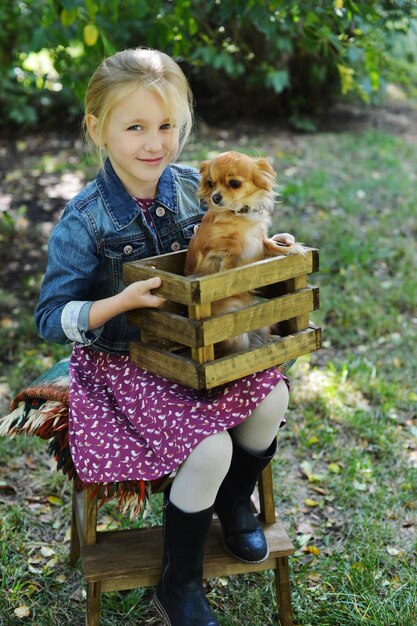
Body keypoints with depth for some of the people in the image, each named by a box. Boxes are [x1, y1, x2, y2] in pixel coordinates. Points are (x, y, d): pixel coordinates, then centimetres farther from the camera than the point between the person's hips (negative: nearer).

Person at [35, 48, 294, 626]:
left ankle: (234, 502, 21)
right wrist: (124, 301, -31)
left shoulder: (194, 188, -4)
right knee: (208, 448, -20)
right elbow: (51, 319, -16)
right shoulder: (84, 222, -19)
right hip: (122, 361, -5)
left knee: (271, 399, -13)